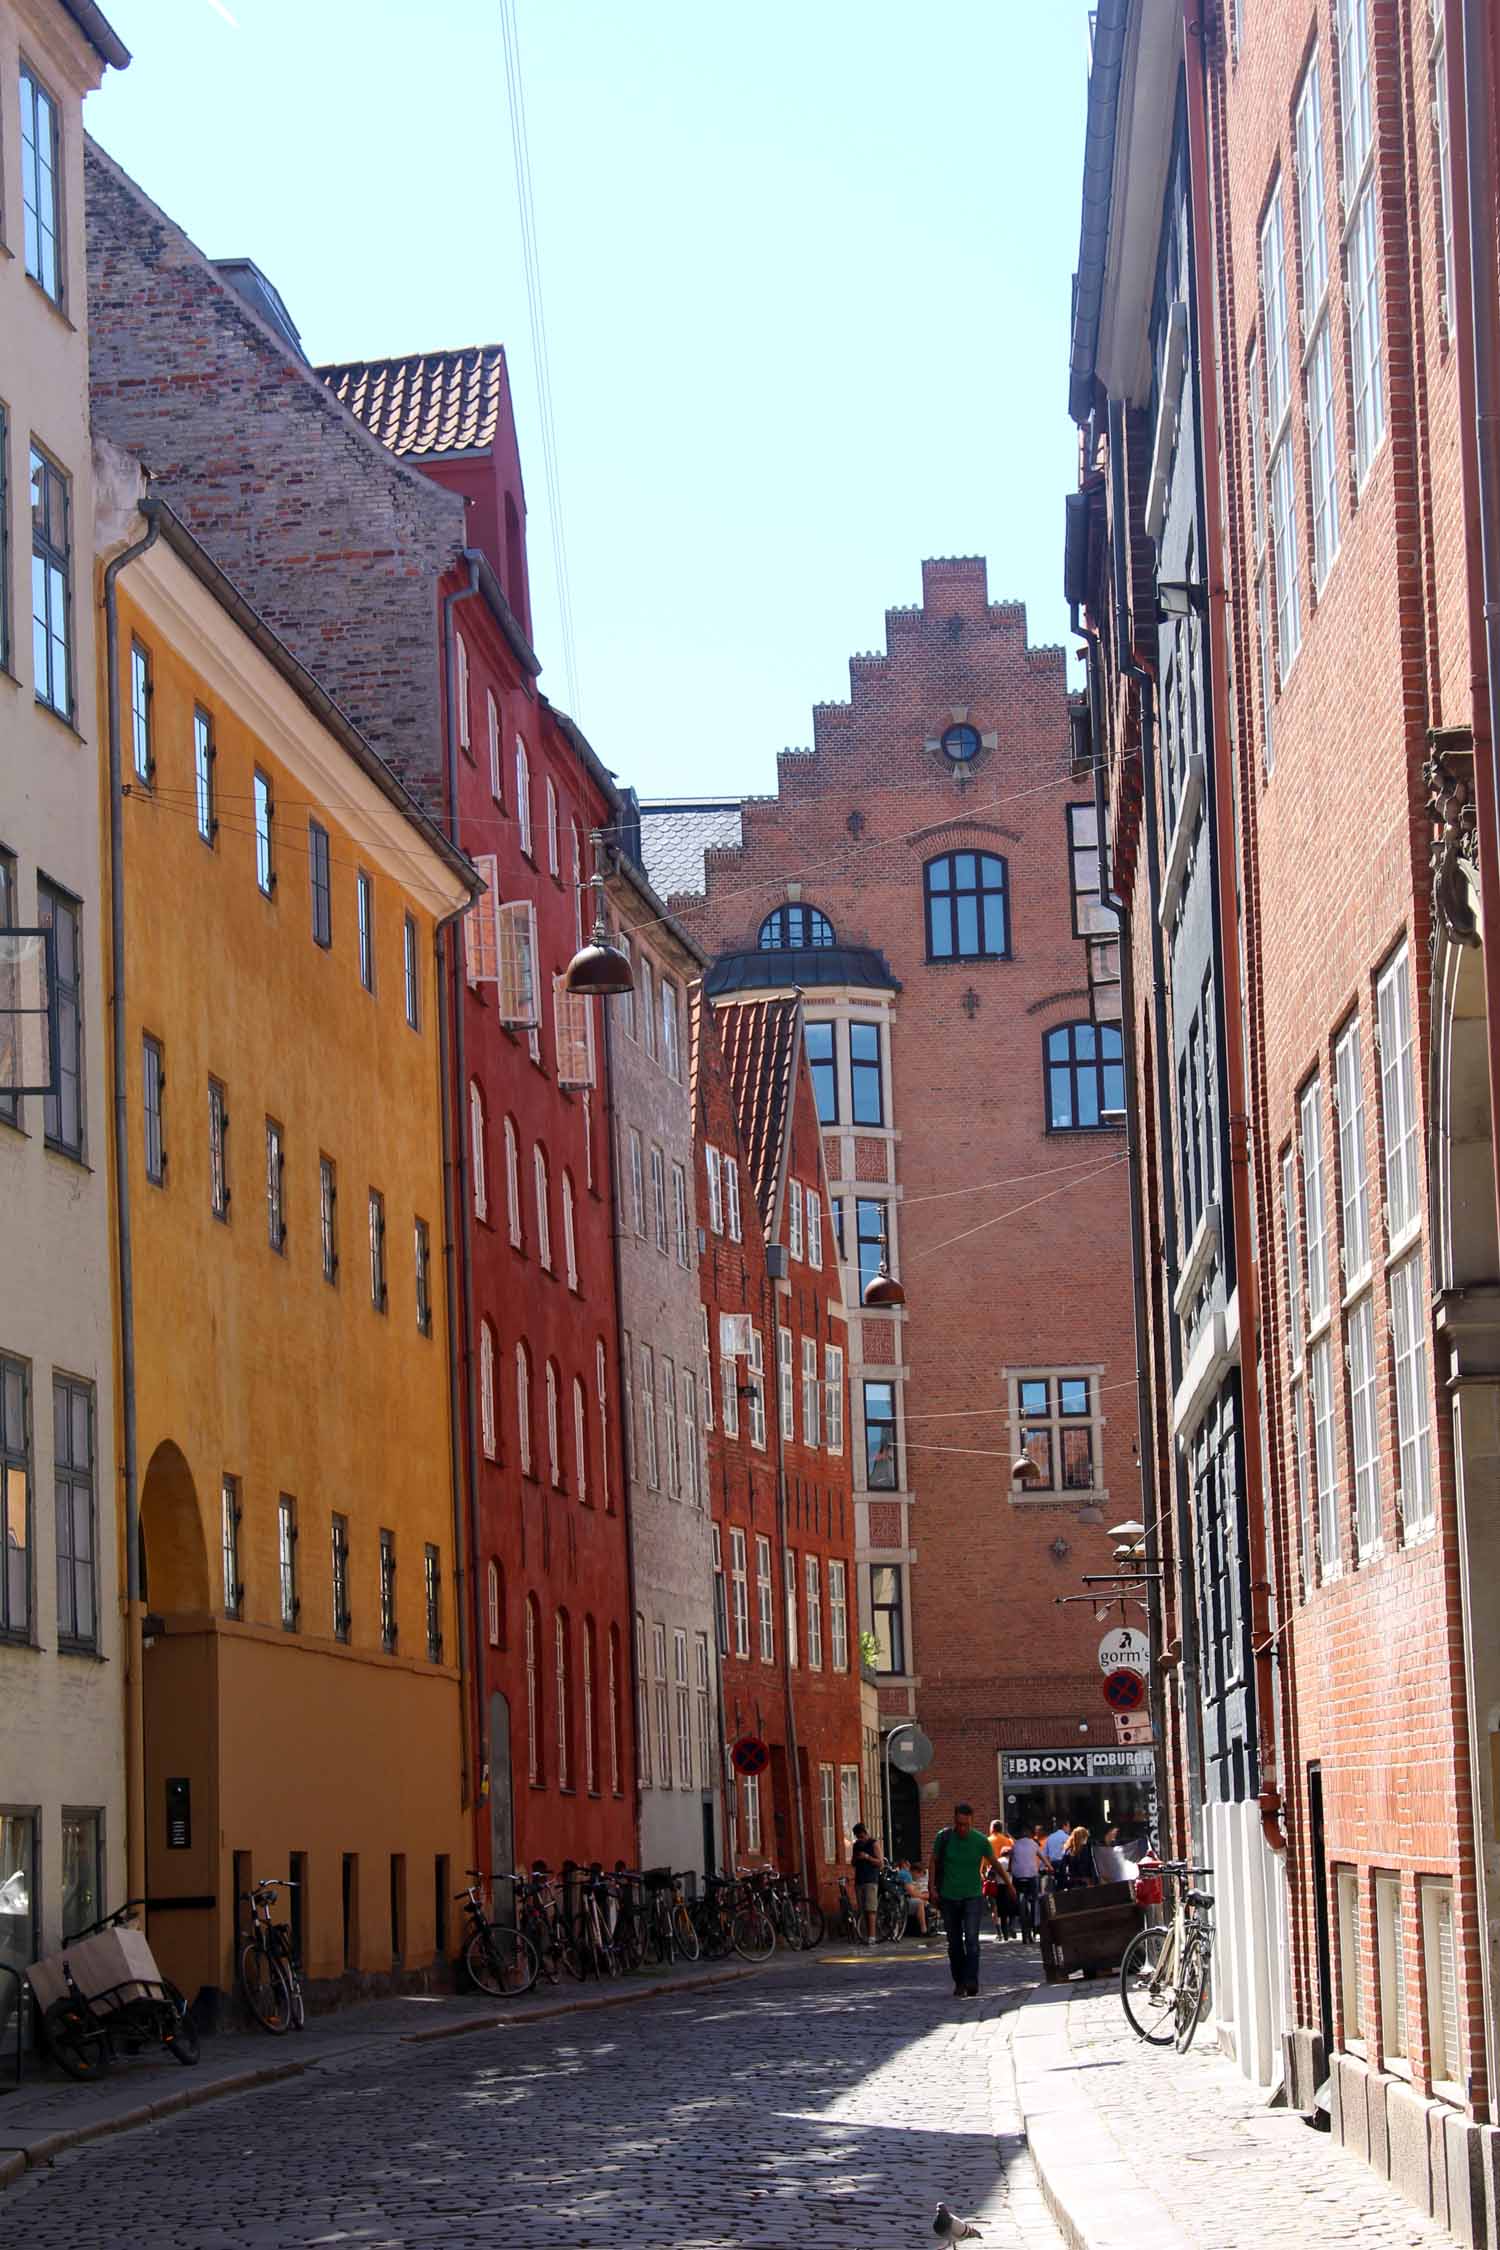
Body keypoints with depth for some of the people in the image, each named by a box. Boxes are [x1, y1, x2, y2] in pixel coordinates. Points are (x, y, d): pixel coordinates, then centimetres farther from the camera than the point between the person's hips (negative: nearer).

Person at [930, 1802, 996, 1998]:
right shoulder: (943, 1837, -5)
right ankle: (959, 1982, 15)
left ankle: (971, 1981, -21)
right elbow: (934, 1862, 7)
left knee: (971, 1939, -15)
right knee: (954, 1943, 6)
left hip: (973, 1896, -2)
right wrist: (933, 1888, 0)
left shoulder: (981, 1840, -6)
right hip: (949, 1897, 2)